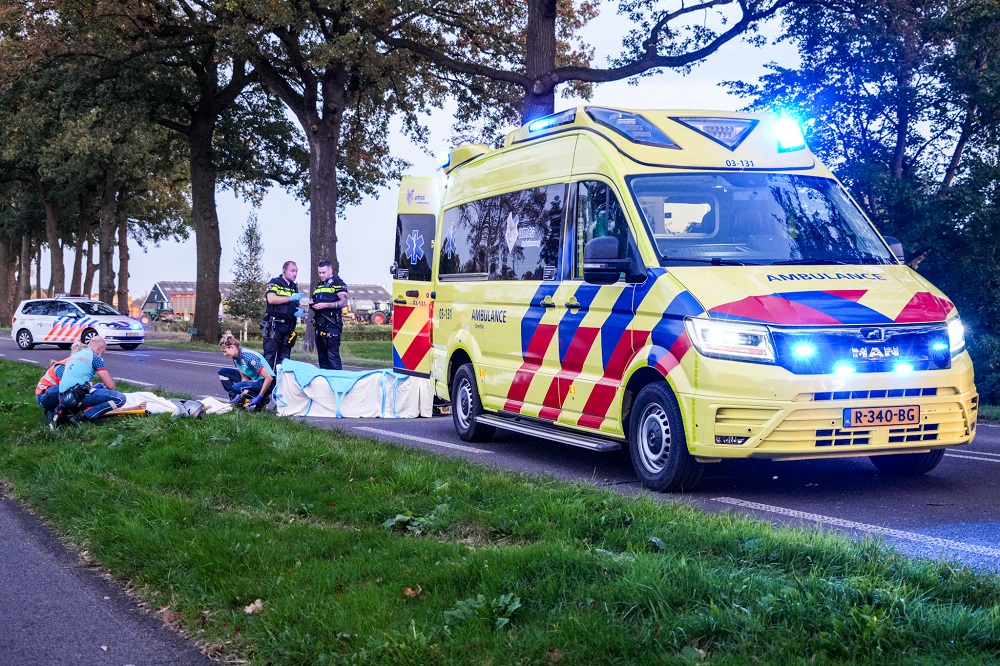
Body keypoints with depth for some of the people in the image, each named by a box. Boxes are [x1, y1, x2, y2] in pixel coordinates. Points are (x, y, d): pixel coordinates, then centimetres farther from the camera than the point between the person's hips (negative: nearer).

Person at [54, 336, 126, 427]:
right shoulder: (95, 357, 3)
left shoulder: (74, 356, 26)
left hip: (62, 398, 8)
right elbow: (110, 385, 1)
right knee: (120, 398, -8)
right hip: (78, 395, -8)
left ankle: (63, 413, 8)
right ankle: (83, 416, -15)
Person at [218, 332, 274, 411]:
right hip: (253, 379, 9)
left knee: (237, 387, -33)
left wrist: (259, 397, -25)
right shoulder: (235, 357, -2)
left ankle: (262, 400, -12)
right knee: (222, 372, 3)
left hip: (267, 383, -9)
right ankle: (235, 398, 3)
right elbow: (244, 378, 4)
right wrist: (238, 395, -7)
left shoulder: (248, 356, -27)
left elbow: (269, 378, -29)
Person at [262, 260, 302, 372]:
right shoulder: (275, 283, -1)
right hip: (274, 325, -6)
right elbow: (271, 299, -18)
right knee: (269, 356, -10)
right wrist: (291, 298, -20)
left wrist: (299, 311, 2)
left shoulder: (294, 287, 18)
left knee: (284, 358, 6)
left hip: (288, 327, 6)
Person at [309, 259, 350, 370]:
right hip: (320, 324, 8)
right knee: (322, 356, 9)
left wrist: (325, 305, -17)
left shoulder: (338, 283, -1)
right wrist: (312, 304, 9)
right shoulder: (319, 286, 23)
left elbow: (343, 302, -11)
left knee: (332, 355, -14)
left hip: (332, 324, -8)